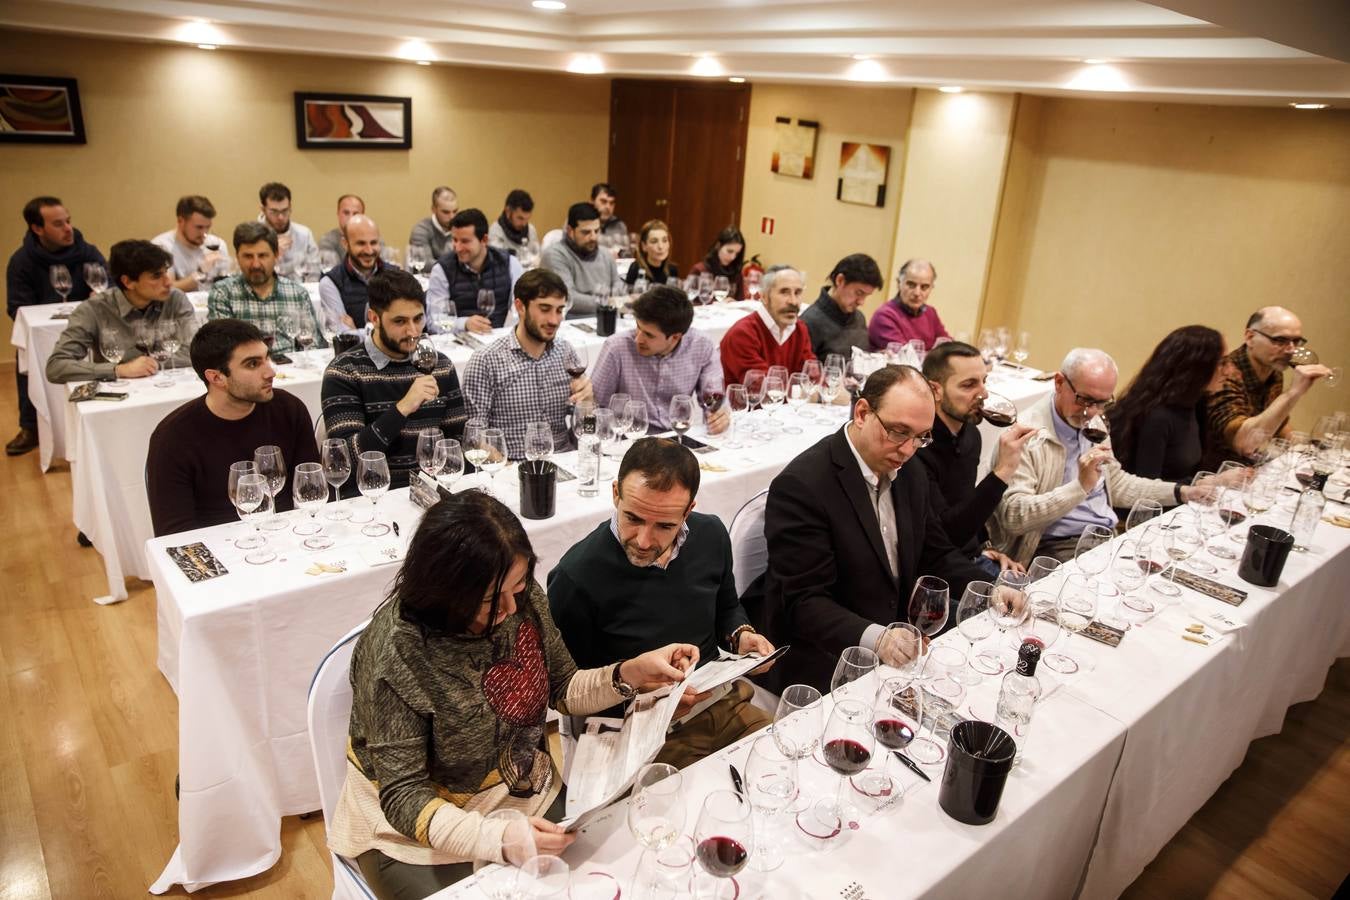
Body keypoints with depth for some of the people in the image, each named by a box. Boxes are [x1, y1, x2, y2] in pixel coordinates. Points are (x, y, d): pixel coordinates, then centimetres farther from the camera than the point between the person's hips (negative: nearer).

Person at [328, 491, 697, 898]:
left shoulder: (524, 599, -14)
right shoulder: (394, 656, -30)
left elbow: (561, 688, 1)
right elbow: (404, 797, -25)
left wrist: (629, 674, -17)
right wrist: (498, 840, -38)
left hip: (526, 792, 4)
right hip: (421, 831, -4)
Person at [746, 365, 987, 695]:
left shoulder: (912, 474, 5)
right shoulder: (801, 485, -21)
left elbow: (937, 555, 13)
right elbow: (805, 602, -22)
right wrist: (874, 638, -37)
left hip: (900, 643, 8)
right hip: (822, 664, -8)